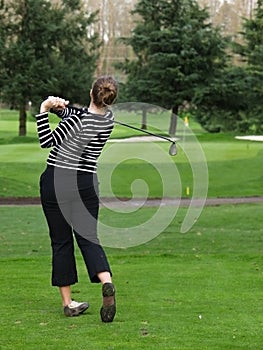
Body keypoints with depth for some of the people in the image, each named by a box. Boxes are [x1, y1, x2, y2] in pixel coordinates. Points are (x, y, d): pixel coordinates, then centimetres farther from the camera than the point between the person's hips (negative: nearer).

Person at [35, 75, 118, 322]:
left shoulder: (79, 120, -19)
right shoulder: (108, 118, 1)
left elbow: (46, 141, -12)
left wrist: (44, 110, -7)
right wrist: (59, 106, -7)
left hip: (56, 182, -4)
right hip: (86, 183, 4)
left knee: (61, 241, 7)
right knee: (88, 238, 6)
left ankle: (67, 302, 9)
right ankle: (106, 283, -23)